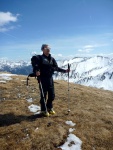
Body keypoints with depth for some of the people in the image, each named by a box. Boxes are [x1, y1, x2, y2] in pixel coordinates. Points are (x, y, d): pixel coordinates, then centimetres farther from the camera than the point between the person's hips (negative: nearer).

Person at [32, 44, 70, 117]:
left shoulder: (52, 59, 12)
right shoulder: (39, 58, -4)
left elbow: (56, 68, 12)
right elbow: (35, 66, -14)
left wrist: (64, 71, 4)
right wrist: (36, 71, -35)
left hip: (50, 78, 5)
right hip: (43, 79, -5)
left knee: (52, 95, 10)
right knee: (44, 95, 3)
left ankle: (50, 108, 32)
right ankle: (43, 110, 22)